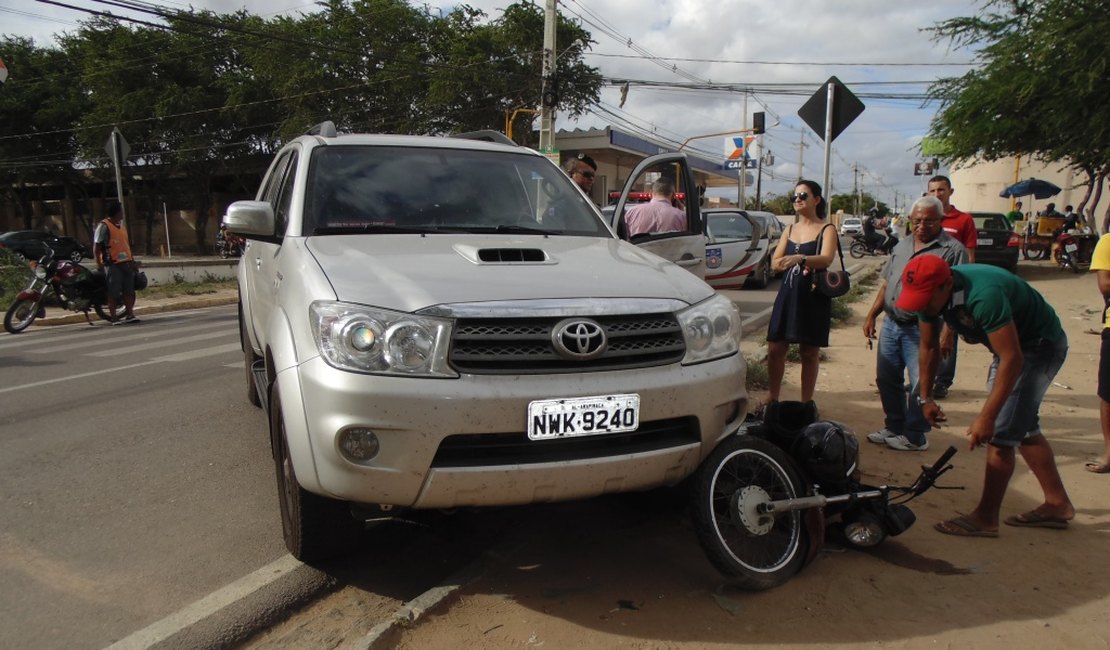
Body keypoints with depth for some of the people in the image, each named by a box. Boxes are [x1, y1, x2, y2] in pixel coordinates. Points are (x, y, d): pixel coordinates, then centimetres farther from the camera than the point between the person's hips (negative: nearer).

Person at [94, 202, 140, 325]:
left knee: (129, 290, 7)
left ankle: (129, 314, 14)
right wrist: (99, 263, -17)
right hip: (112, 264, -8)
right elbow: (96, 247, -10)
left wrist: (132, 261, 21)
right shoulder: (103, 226, -6)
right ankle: (114, 318, -1)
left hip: (126, 262, 8)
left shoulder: (121, 226, 18)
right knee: (113, 292, -5)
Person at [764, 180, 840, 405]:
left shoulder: (827, 230, -2)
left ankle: (806, 403, 14)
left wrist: (799, 258, -39)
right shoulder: (790, 229, 14)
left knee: (809, 352, 4)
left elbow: (826, 259, -21)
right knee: (775, 348, 4)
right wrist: (789, 263, -14)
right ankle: (772, 397, 18)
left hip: (813, 298, -4)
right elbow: (775, 262, 7)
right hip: (787, 295, 5)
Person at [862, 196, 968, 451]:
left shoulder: (953, 250, -8)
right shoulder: (902, 246, 14)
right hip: (891, 324, 7)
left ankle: (915, 436, 14)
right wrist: (871, 315, 13)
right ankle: (894, 427, 30)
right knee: (887, 380, 14)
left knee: (920, 385, -1)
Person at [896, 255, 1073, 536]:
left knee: (1001, 431, -11)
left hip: (1040, 345, -9)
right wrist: (925, 397, 4)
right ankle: (1057, 504, 29)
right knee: (1022, 426, 16)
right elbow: (928, 347, 2)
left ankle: (985, 518, -2)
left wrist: (986, 417, -34)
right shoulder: (931, 293, -13)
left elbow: (1012, 359, -35)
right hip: (1011, 343, 9)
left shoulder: (983, 295, -38)